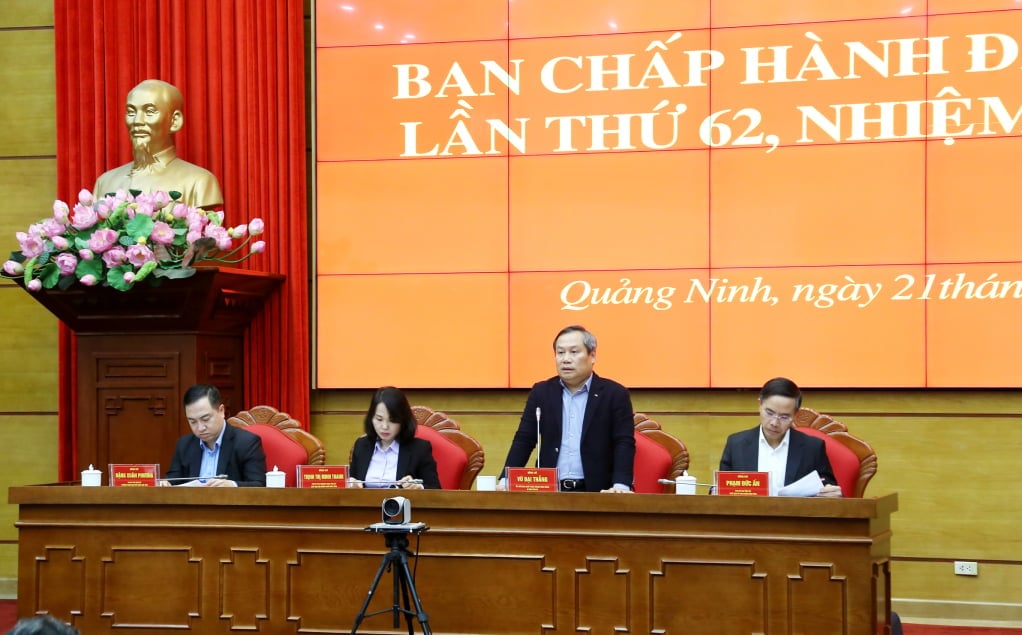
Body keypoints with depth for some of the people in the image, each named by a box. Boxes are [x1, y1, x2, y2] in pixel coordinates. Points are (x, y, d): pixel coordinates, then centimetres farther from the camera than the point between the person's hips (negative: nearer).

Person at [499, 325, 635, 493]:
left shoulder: (615, 394, 3)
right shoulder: (541, 392, 12)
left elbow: (624, 444, -4)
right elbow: (524, 440, 9)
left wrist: (621, 486, -20)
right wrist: (506, 481, -5)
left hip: (596, 492, -2)